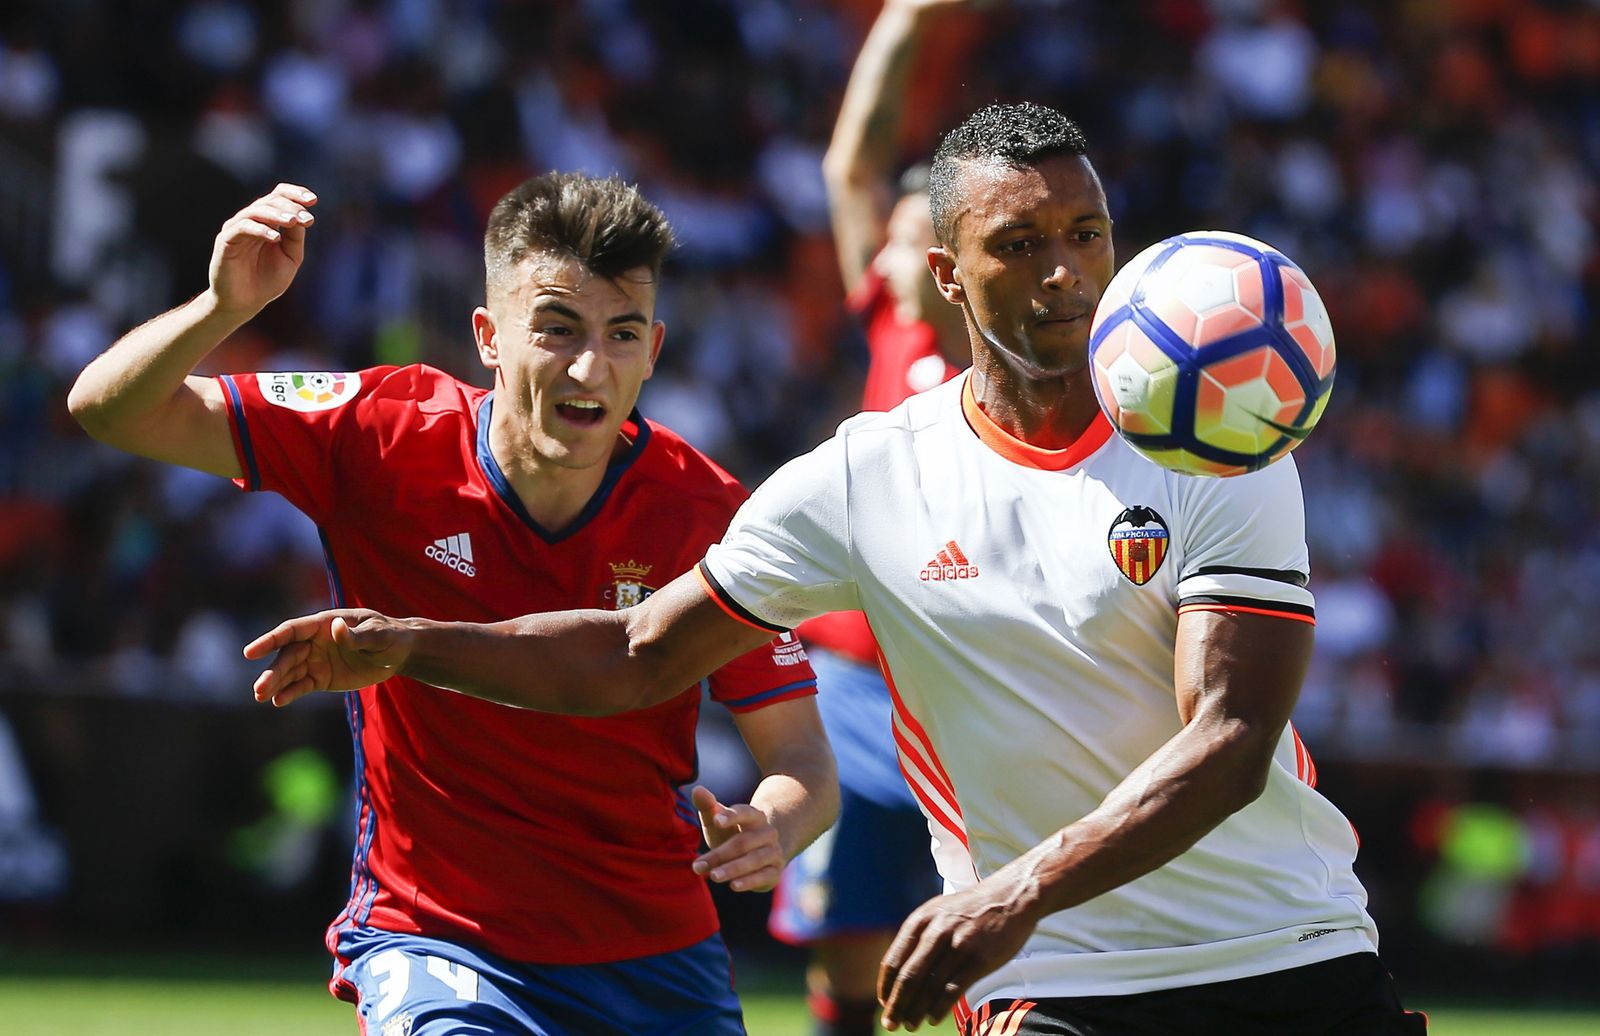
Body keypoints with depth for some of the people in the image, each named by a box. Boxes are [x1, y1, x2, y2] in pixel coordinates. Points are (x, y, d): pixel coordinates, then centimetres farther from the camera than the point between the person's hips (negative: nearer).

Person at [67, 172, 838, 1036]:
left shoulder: (709, 513, -11)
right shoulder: (386, 439, -12)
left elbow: (802, 760, -6)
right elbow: (110, 408, -9)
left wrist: (771, 830, -30)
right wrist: (225, 307, -29)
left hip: (658, 956, 2)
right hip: (431, 933, -2)